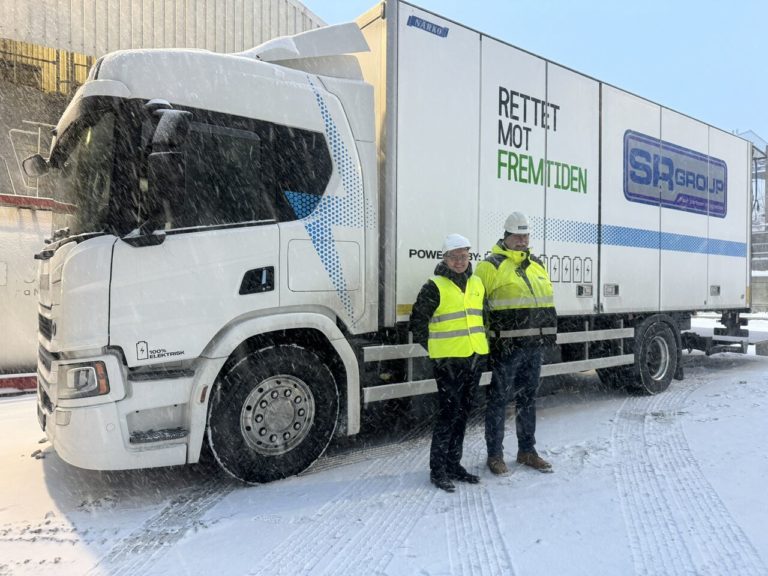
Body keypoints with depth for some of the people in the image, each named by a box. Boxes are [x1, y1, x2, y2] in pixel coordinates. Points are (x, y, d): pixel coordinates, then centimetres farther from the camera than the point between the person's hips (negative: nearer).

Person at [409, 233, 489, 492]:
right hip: (448, 361, -6)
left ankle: (454, 464, 27)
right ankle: (438, 469, 9)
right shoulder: (435, 287, -9)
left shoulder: (477, 284, 11)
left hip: (475, 357, 6)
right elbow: (418, 321, -5)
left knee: (462, 413, 14)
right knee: (448, 413, -4)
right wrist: (433, 349, -2)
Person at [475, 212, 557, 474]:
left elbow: (546, 300, 21)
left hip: (534, 345, 7)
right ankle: (495, 455, 16)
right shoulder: (491, 266, -7)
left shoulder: (537, 265, 15)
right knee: (498, 400, 3)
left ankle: (527, 450, 30)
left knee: (528, 399, 16)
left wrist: (549, 331, 16)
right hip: (505, 347, -7)